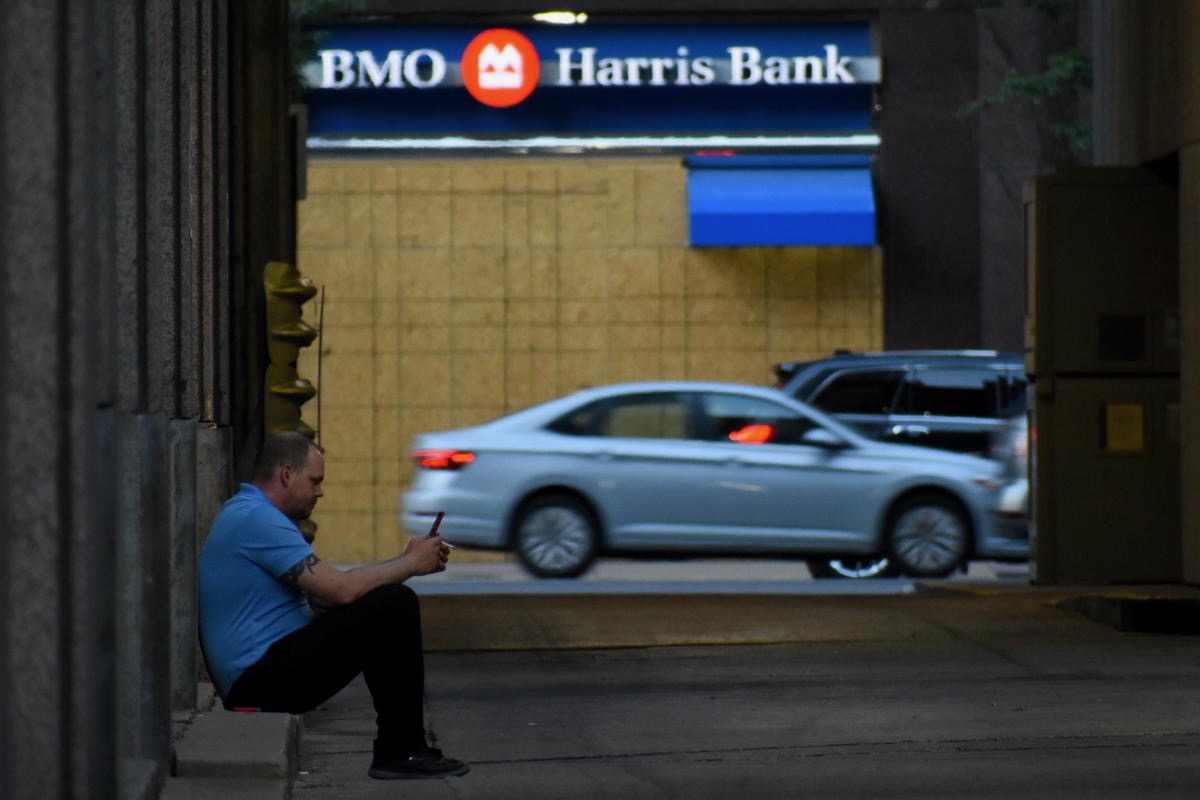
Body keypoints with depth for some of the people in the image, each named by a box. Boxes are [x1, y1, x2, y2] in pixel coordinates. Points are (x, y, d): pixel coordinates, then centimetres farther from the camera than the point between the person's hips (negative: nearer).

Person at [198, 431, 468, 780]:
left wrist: (409, 560, 13)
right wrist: (411, 563, -6)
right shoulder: (256, 518, -16)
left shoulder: (249, 514, 19)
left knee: (389, 603, 16)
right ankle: (401, 753, -10)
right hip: (260, 681, -11)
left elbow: (328, 589, 21)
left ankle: (399, 748, 10)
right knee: (394, 605, -16)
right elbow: (341, 589, -21)